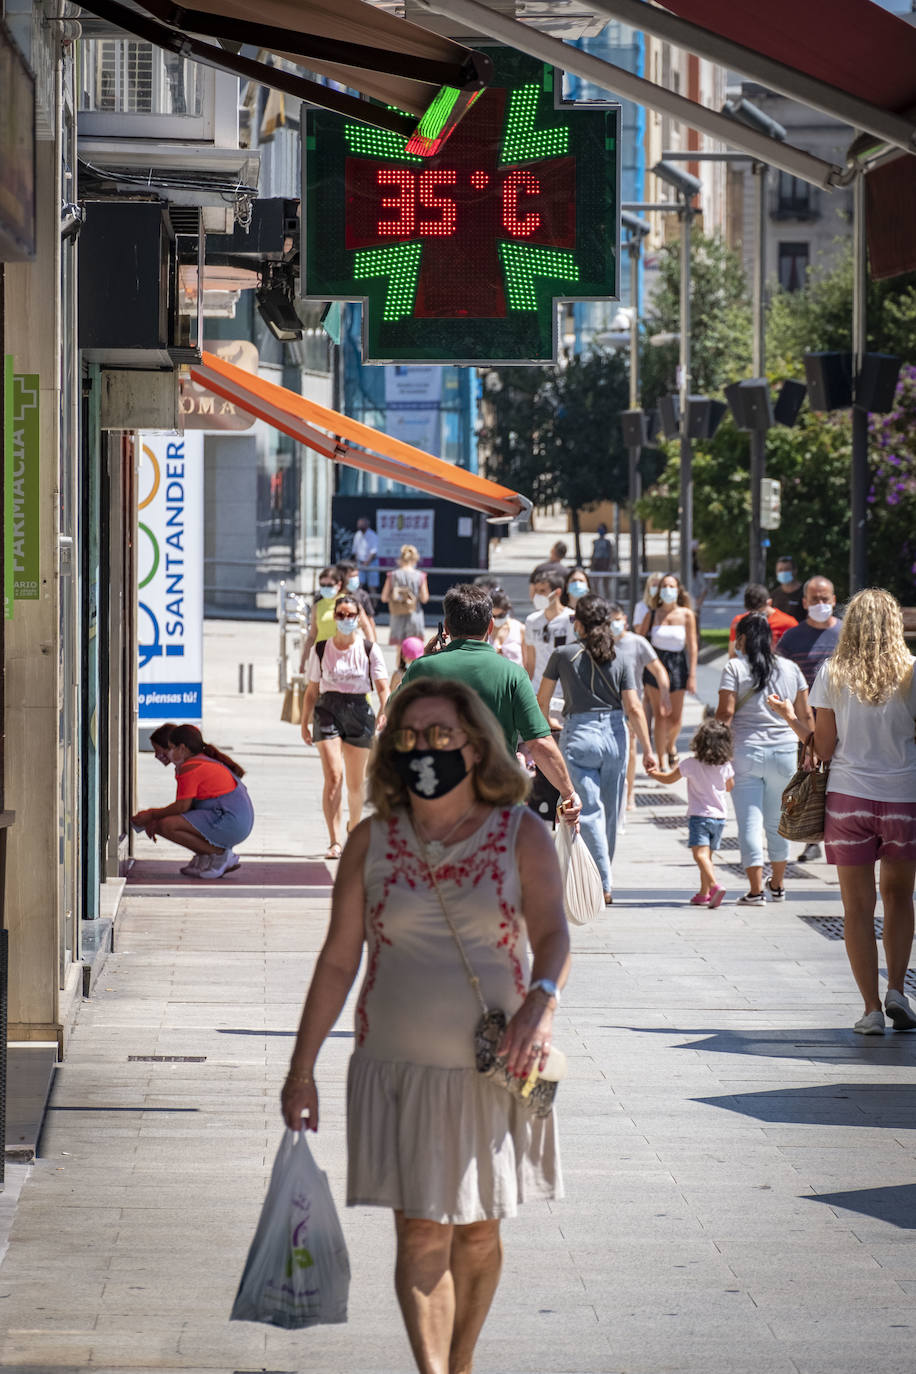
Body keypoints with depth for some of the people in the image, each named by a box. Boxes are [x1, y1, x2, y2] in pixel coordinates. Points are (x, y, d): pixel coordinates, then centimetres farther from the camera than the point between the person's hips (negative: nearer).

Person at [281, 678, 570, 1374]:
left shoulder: (521, 835, -2)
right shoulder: (372, 841, 1)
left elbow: (553, 934, -16)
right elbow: (338, 961, 5)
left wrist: (541, 1002, -37)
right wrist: (302, 1069, 3)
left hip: (493, 1070, 0)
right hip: (398, 1070, 0)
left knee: (477, 1231, 12)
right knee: (421, 1236, -6)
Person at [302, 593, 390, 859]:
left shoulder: (369, 650, 2)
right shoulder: (321, 650, 6)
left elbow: (383, 687, -3)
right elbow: (312, 690, 12)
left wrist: (384, 712, -20)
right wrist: (305, 722, 9)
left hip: (359, 711, 1)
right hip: (328, 710, -1)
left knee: (355, 782, 10)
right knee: (333, 776, -16)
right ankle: (334, 842, -20)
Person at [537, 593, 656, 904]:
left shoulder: (563, 655, -4)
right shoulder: (619, 661, 1)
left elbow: (542, 700, 4)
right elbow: (634, 709, -4)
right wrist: (648, 750, 1)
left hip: (578, 737, -3)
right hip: (614, 737, 3)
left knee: (590, 812, -4)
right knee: (610, 811, 14)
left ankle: (604, 885, -12)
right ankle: (603, 878, 25)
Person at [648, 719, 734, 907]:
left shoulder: (690, 765, -10)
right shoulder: (725, 766, 0)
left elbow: (669, 778, 4)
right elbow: (730, 786, 18)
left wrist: (655, 774, 23)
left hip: (699, 816, -5)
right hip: (719, 817, 5)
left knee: (700, 854, -16)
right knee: (707, 855, 17)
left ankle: (714, 886, -37)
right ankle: (704, 893, 22)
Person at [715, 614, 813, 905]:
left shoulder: (734, 668, -3)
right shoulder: (790, 668, 8)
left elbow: (726, 711, -10)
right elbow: (806, 715, 11)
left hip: (746, 751, -4)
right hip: (784, 751, 4)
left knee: (750, 822, -2)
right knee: (777, 821, 18)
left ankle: (756, 890, -8)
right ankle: (777, 886, 30)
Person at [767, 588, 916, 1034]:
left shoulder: (832, 673, -3)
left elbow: (824, 747, -1)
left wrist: (791, 716, 14)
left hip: (849, 796, 0)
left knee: (858, 906, 5)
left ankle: (872, 1008, 2)